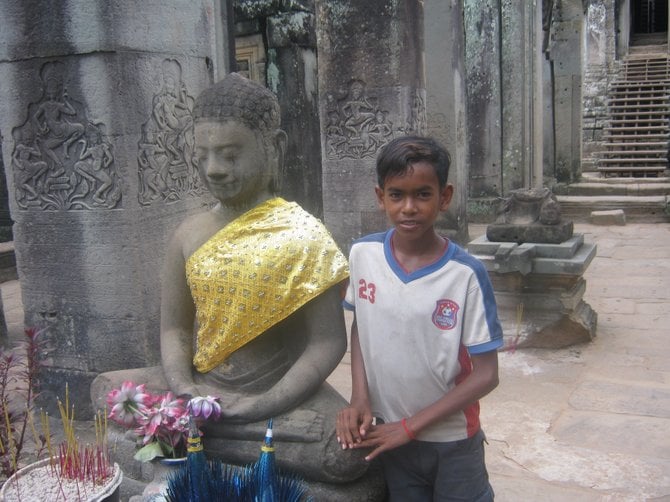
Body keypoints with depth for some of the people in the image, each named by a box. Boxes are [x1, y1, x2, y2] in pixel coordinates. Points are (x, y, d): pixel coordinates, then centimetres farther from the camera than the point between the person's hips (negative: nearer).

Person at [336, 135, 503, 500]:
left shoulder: (465, 274, -20)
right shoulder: (362, 254, -10)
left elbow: (486, 375, -15)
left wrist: (410, 426, -15)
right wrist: (359, 398, -7)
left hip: (453, 441, -2)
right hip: (389, 435, 3)